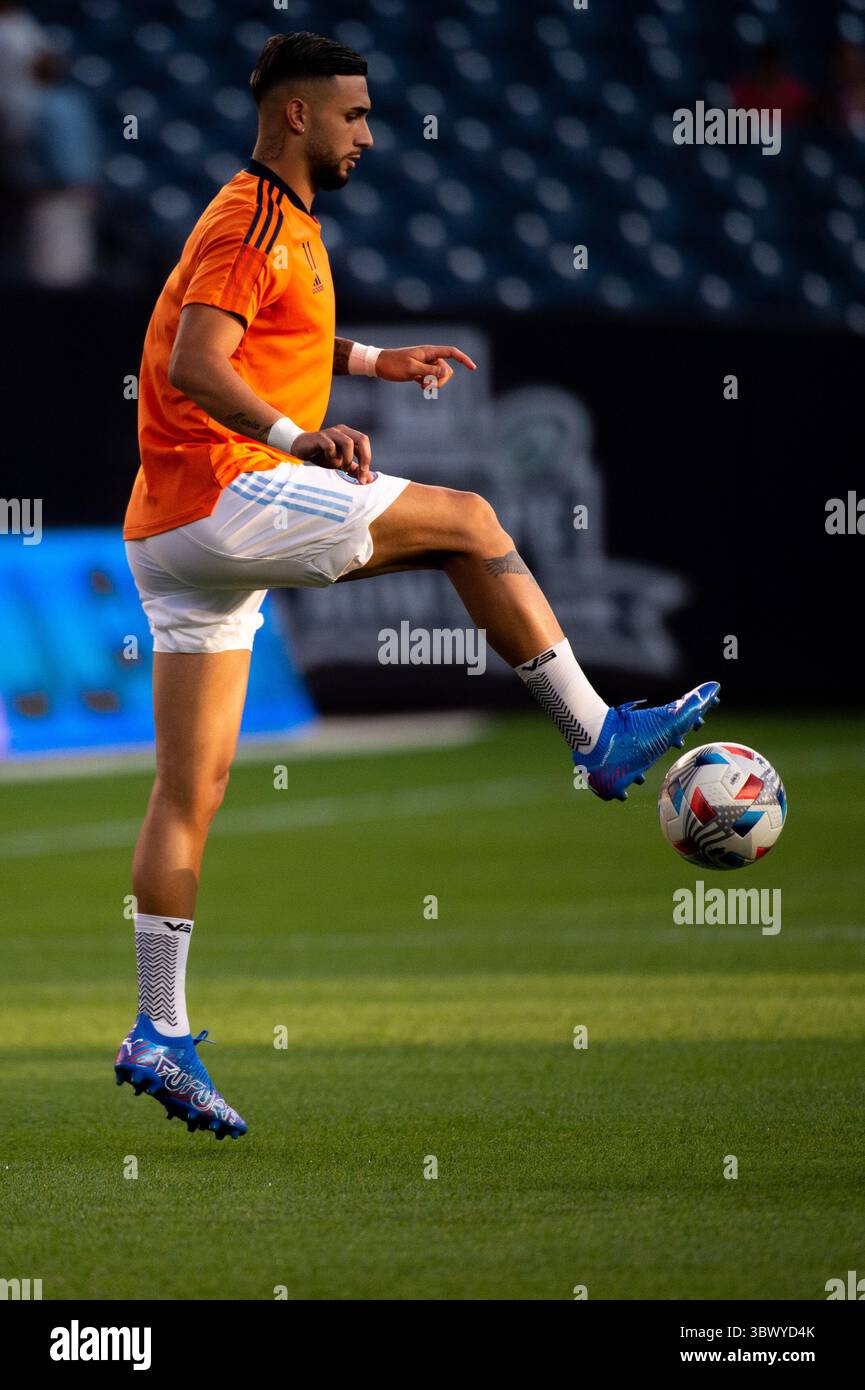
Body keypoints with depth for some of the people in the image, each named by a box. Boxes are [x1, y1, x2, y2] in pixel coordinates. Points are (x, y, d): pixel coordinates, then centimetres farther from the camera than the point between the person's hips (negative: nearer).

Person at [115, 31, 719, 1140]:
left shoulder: (276, 221, 21)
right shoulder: (254, 222, -10)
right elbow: (195, 366, -24)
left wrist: (372, 363, 39)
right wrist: (298, 436, -37)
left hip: (170, 534, 10)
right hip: (223, 496, -10)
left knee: (192, 789, 6)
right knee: (468, 522, -5)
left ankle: (160, 1035, 4)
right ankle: (599, 739, 1)